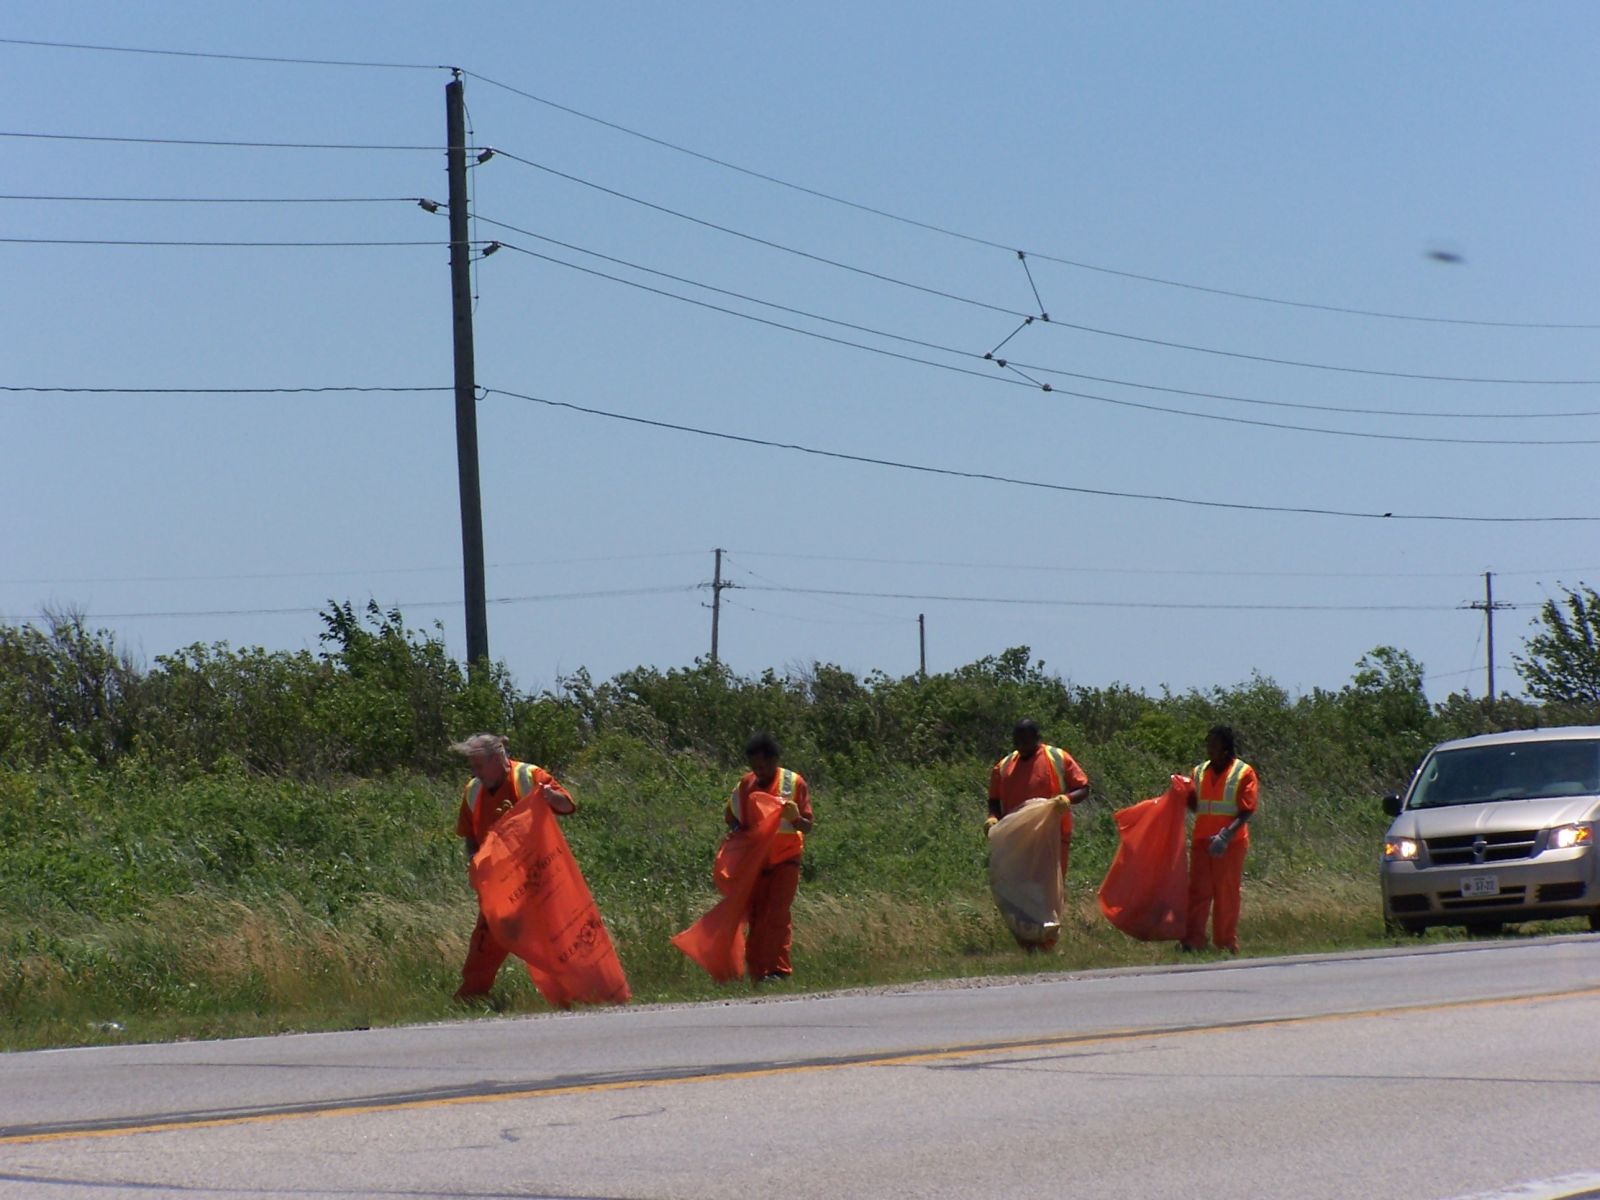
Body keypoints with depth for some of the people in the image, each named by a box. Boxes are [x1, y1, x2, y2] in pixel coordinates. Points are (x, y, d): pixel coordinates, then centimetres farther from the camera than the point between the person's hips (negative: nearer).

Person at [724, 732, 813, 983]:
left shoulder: (793, 783, -7)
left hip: (785, 860, -4)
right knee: (756, 916, 3)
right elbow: (730, 815, 18)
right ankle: (757, 972, 6)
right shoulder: (746, 784, 3)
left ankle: (778, 970, -17)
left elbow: (807, 827, -6)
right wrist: (738, 830, -4)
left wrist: (795, 818, -28)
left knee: (777, 915, -15)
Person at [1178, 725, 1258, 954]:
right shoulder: (1200, 771, 10)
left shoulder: (1243, 773, -5)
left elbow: (1246, 812, -9)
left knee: (1226, 894, 1)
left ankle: (1226, 944, 6)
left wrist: (1226, 835, -21)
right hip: (1202, 840, 4)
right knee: (1198, 891, -1)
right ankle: (1191, 941, -3)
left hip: (1231, 843, -4)